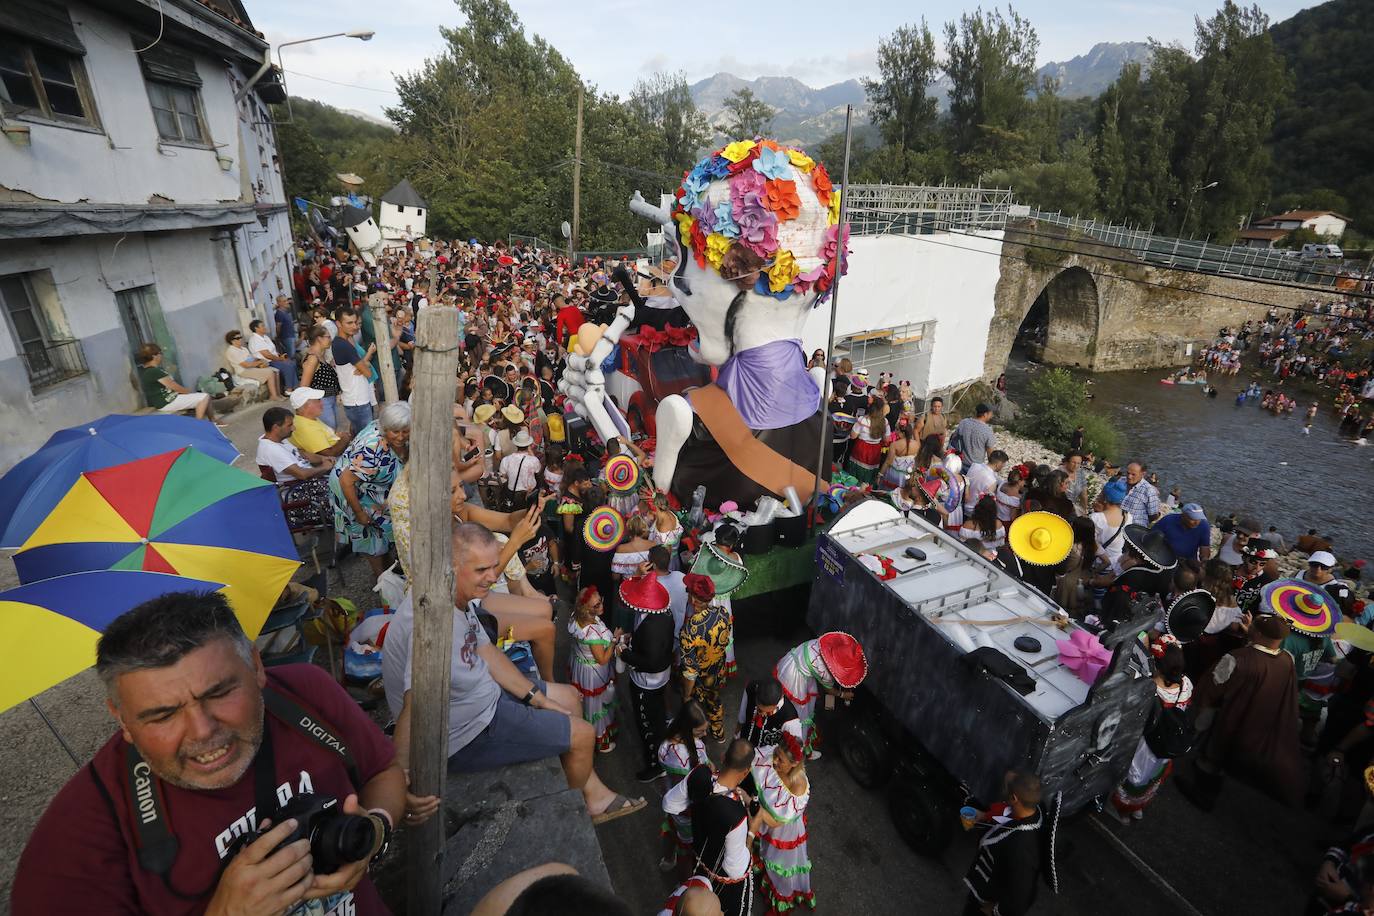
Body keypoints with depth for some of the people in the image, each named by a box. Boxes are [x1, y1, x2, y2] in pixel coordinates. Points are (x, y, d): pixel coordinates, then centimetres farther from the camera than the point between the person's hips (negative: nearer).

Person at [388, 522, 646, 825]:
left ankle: (596, 797, 33)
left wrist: (539, 699, 7)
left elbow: (487, 653, 6)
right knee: (583, 735, -1)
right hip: (467, 736, -10)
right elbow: (415, 707, -45)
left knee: (568, 697, 19)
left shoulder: (461, 597, -4)